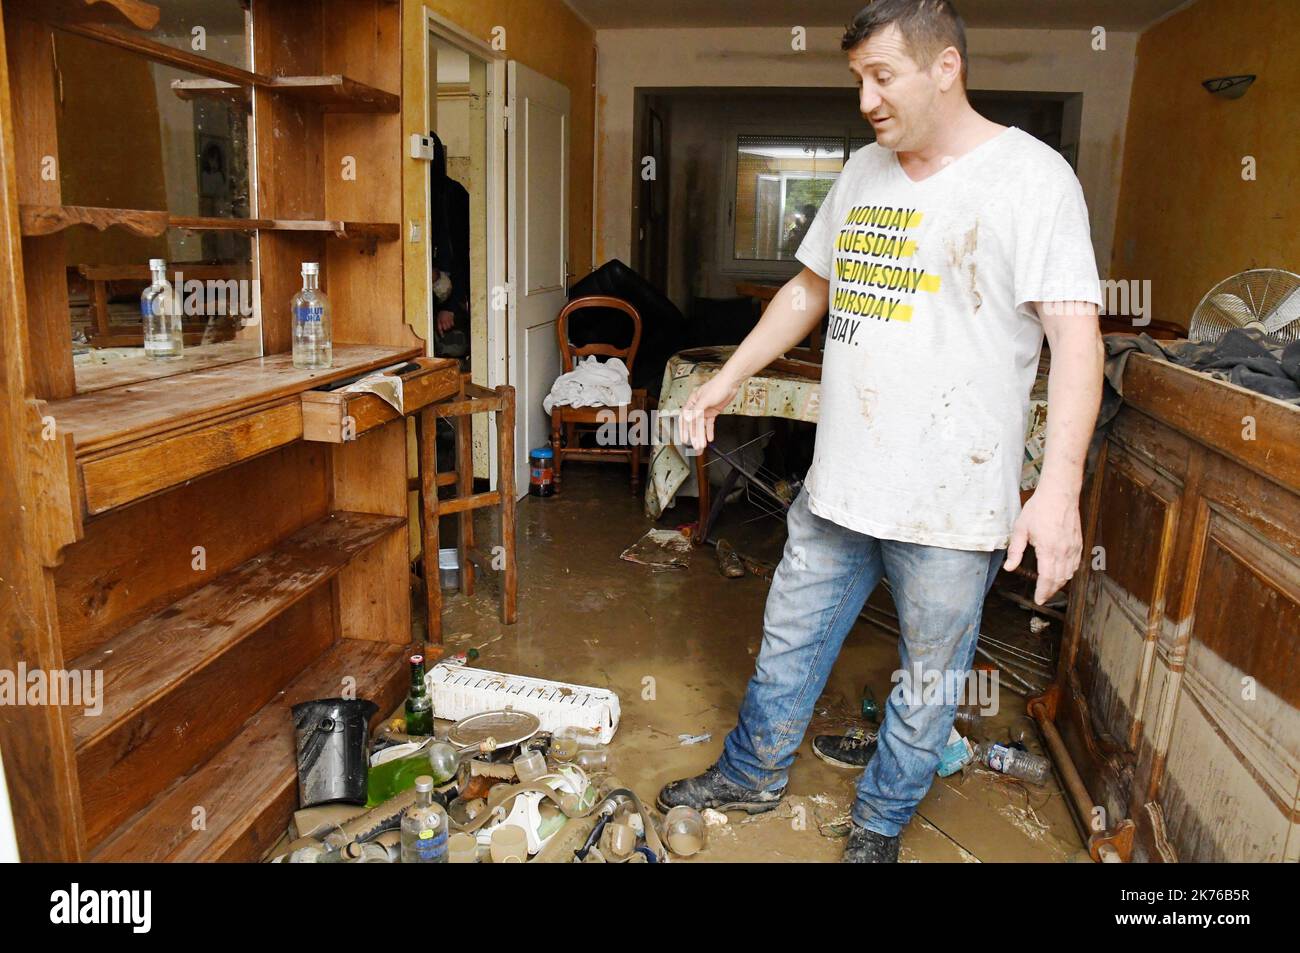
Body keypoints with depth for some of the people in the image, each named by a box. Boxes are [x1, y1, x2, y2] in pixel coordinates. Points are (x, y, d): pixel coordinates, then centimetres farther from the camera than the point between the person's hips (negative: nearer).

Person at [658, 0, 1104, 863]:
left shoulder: (1032, 177, -10)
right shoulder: (863, 172, 10)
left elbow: (1076, 334, -17)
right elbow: (810, 290, 19)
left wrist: (1060, 489, -27)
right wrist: (729, 380, 15)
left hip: (952, 501, -5)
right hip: (839, 482, 6)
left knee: (929, 679, 12)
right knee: (789, 640, 18)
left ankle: (880, 824, 36)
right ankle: (754, 774, 41)